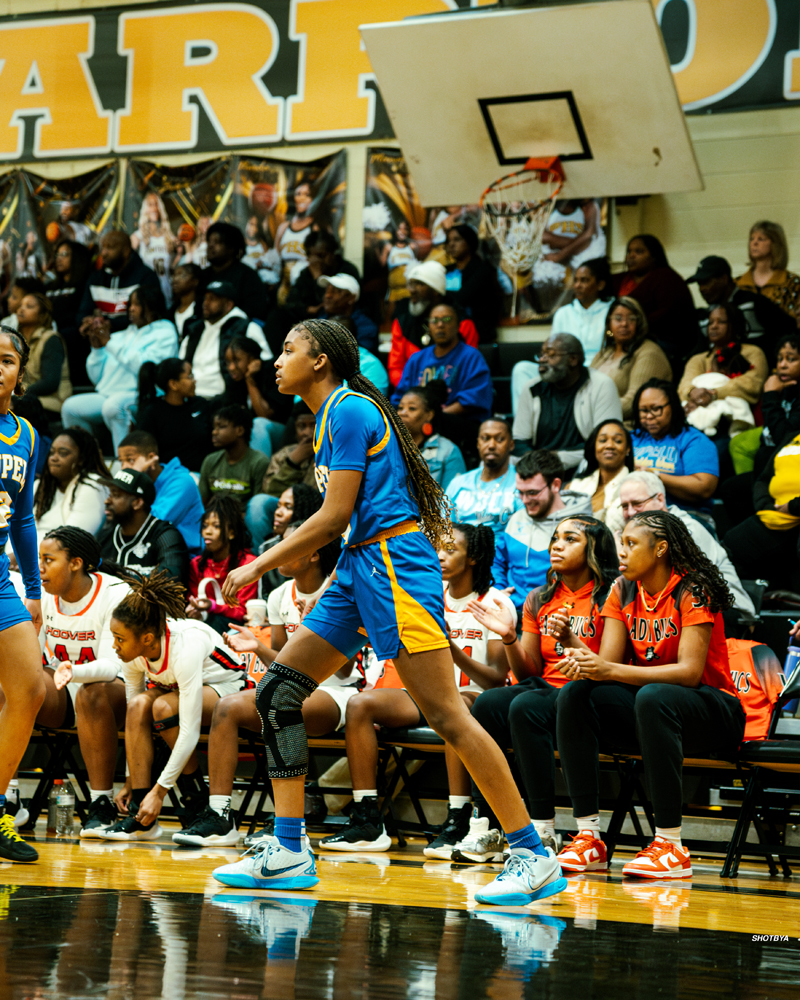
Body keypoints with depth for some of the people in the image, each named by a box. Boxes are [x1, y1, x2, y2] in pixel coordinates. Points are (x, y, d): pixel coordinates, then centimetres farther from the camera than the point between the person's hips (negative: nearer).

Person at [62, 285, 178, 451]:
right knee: (70, 407, -16)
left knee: (112, 406, -37)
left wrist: (109, 342, -11)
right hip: (108, 394, 7)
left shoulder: (164, 333, 5)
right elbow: (97, 377, 22)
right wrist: (97, 347, 5)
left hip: (139, 395, -7)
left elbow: (145, 367, -15)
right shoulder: (123, 336, 23)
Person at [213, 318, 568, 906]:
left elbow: (335, 517, -14)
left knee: (445, 715, -13)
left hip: (393, 560, -10)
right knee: (277, 692, 4)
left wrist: (259, 567, -7)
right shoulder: (333, 415, 19)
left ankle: (534, 857, -11)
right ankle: (289, 854, 6)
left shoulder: (350, 410, -9)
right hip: (359, 567, 10)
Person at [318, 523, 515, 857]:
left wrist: (453, 649, -27)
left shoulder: (495, 603, -5)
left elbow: (497, 680, -13)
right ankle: (367, 824, -22)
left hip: (474, 698, -6)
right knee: (359, 705, -18)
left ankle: (458, 824, -42)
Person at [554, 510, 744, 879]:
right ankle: (588, 837, -21)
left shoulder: (692, 591, -14)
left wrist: (611, 671, -32)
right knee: (574, 695, -18)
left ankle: (670, 847, -35)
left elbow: (690, 671, -24)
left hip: (713, 715, -6)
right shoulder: (623, 591, 5)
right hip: (644, 707, 6)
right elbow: (608, 661, -1)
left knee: (653, 697, -38)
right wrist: (583, 661, -27)